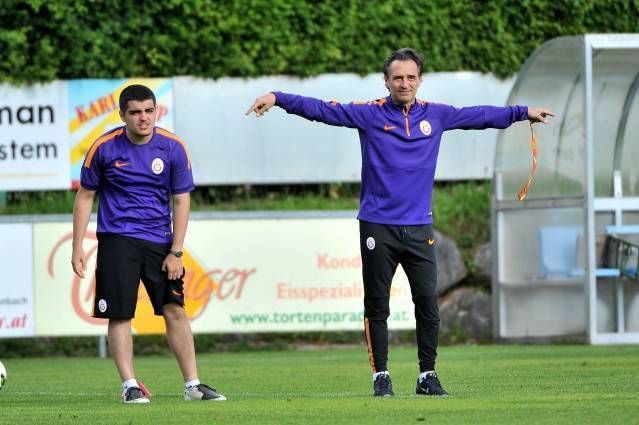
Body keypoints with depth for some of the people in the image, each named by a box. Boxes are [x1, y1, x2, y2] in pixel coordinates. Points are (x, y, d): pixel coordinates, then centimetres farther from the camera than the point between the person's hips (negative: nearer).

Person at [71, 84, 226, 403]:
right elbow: (85, 196, 5)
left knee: (175, 310, -1)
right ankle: (130, 385, 1)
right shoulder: (105, 148, -5)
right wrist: (78, 247, 0)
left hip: (159, 240, 1)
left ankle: (192, 384, 5)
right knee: (120, 315, -5)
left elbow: (181, 200, 2)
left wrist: (175, 252, -3)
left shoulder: (173, 148, -2)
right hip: (117, 240, -1)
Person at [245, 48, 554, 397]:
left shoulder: (435, 115, 8)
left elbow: (480, 116, 20)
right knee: (377, 306, 2)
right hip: (378, 228, -2)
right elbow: (321, 109, -6)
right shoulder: (369, 114, -1)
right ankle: (381, 377, 10)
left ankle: (427, 377, 8)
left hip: (419, 228, 2)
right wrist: (277, 99, -15)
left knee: (428, 304, -1)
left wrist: (523, 113, 26)